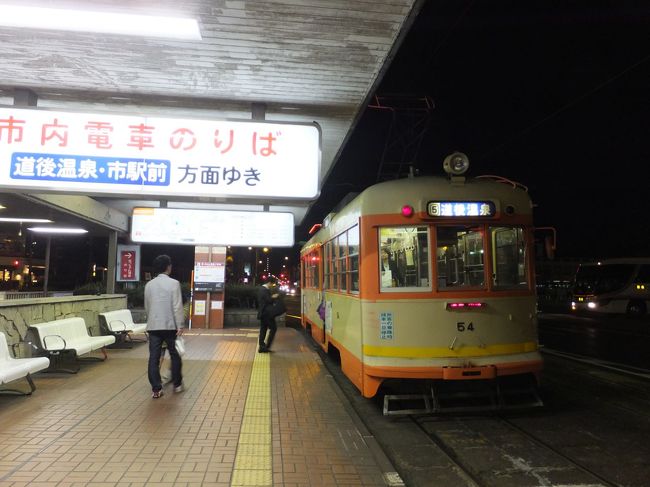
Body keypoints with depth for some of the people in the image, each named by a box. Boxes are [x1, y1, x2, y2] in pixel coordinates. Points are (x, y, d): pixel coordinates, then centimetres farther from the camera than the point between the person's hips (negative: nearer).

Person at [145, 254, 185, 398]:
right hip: (170, 325, -3)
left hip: (153, 326, 3)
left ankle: (156, 389, 4)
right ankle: (177, 384, 22)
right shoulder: (174, 283, -8)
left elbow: (147, 307, 16)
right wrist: (180, 325, -9)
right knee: (175, 355, 12)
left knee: (153, 358, 4)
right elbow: (177, 307, -13)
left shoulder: (149, 285, 7)